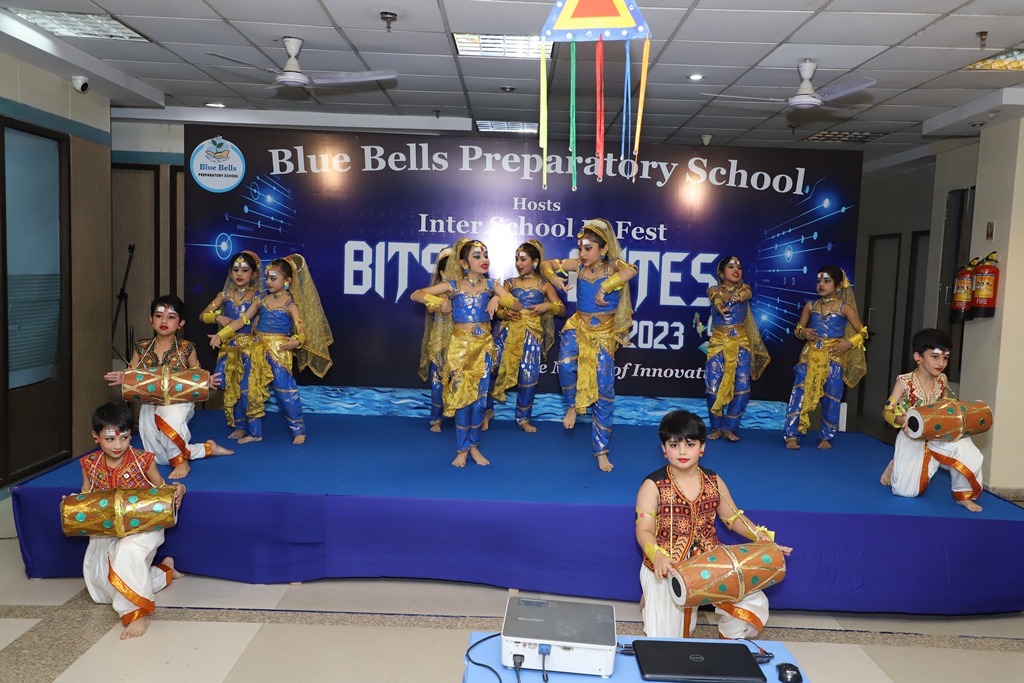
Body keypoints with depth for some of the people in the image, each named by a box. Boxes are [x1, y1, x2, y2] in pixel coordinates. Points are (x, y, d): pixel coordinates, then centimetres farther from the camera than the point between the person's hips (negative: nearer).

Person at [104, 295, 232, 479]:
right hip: (150, 403, 4)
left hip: (179, 401, -4)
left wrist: (207, 381, -16)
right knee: (160, 457, 6)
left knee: (170, 416, -42)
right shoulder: (141, 348, 2)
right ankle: (208, 448, 28)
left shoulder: (186, 348, -4)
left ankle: (181, 461, -15)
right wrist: (122, 378, -15)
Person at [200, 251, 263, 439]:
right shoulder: (225, 295, 7)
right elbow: (204, 315, 6)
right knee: (230, 385, 4)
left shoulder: (257, 298, -4)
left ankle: (242, 426, 7)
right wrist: (218, 317, -12)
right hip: (229, 347, 4)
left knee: (246, 386, -7)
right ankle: (237, 424, 17)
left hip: (248, 346, -4)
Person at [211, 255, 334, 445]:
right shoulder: (262, 300, 9)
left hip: (279, 352, -6)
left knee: (285, 391, -6)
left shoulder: (290, 304, -6)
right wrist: (221, 335, 4)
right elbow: (242, 320, 10)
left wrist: (296, 341, -35)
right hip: (258, 351, 6)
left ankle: (298, 430, 7)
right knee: (254, 390, 9)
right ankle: (254, 431, 21)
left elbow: (301, 330, -13)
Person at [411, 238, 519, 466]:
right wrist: (440, 302, -15)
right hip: (460, 345, -2)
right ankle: (461, 450, 12)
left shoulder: (490, 284, 4)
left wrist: (498, 298, -16)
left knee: (480, 398, 3)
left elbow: (518, 306, 0)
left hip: (483, 346, 2)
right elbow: (416, 295, -3)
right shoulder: (453, 285, -2)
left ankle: (474, 446, 18)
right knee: (461, 396, 0)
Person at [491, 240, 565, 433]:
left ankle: (523, 418, 17)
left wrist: (548, 305, -11)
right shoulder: (510, 283, 9)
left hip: (532, 334, -1)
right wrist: (504, 314, -14)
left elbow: (562, 309, 7)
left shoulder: (544, 285, 6)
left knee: (529, 377, -1)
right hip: (509, 331, 1)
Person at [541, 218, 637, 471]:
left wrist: (605, 288, -35)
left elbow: (631, 270, -36)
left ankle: (601, 450, 11)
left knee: (604, 389, 0)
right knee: (566, 365, -29)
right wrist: (554, 278, -11)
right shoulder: (579, 265, -1)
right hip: (578, 325, 2)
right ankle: (573, 405, 4)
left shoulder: (613, 265, -12)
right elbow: (547, 264, 9)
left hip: (604, 333, -2)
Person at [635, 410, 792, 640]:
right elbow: (644, 531, -19)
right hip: (666, 569, -3)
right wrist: (657, 556, -38)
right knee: (668, 642, 0)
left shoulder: (714, 482, 0)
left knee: (754, 603, -13)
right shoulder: (653, 485, -14)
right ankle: (649, 602, 33)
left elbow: (733, 517, 9)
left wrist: (760, 536, -7)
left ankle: (730, 639, 19)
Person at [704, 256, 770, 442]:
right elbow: (717, 297, -25)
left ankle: (729, 427, 6)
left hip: (741, 343, 1)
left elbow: (747, 293, -23)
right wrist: (719, 305, -51)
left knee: (742, 387, -7)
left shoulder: (744, 287, 3)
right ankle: (717, 427, 11)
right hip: (718, 343, -1)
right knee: (714, 387, -7)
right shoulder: (714, 290, 0)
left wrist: (741, 296, -49)